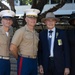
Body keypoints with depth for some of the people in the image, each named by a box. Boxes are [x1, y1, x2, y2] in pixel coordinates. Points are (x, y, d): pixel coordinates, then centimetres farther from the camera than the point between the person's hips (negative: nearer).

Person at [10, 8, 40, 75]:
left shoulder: (36, 33, 12)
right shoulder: (21, 31, -8)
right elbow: (12, 48, -13)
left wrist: (34, 58, 12)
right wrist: (19, 58, 0)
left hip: (34, 62, 6)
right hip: (24, 61, -6)